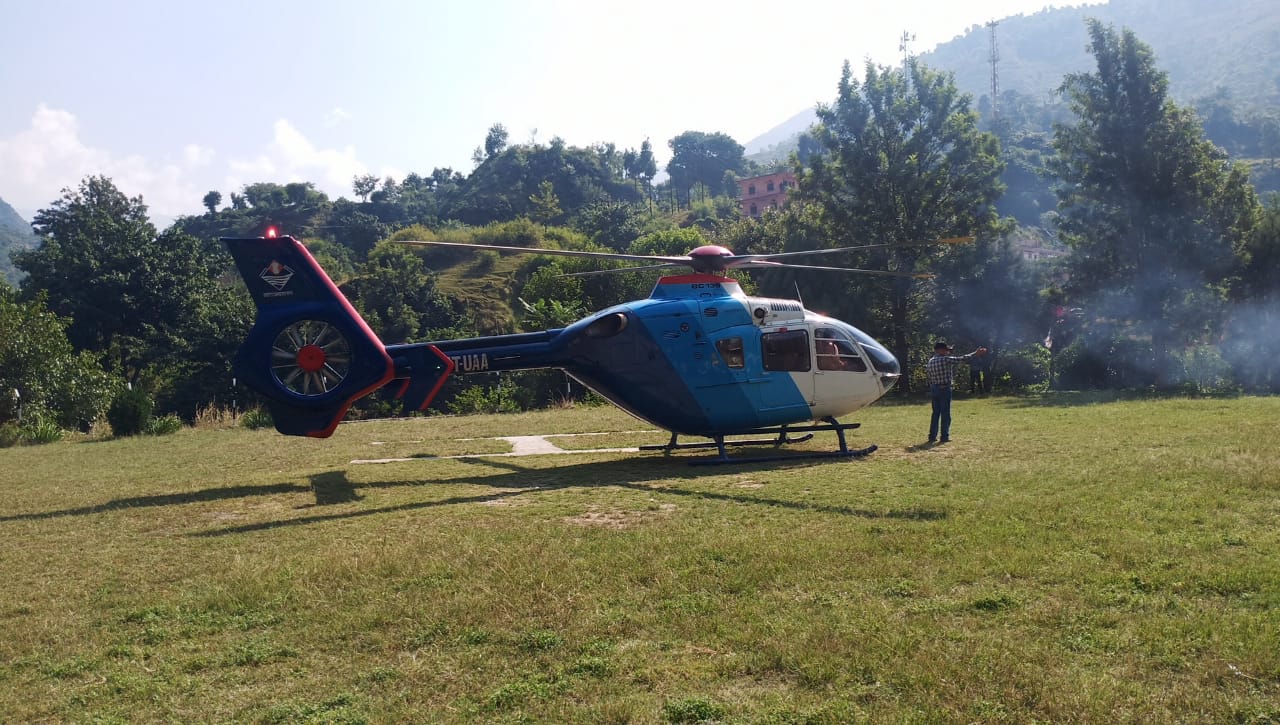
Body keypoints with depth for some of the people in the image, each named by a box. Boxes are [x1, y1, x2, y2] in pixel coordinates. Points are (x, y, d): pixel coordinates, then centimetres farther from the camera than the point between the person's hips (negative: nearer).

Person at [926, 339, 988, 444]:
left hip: (933, 389, 6)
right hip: (944, 389, -6)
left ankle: (932, 436, 10)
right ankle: (944, 436, 3)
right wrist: (975, 354, -2)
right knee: (945, 414, 1)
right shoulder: (946, 360, -12)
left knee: (936, 413, 11)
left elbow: (927, 372, 10)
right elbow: (962, 359, -11)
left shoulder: (930, 362, 6)